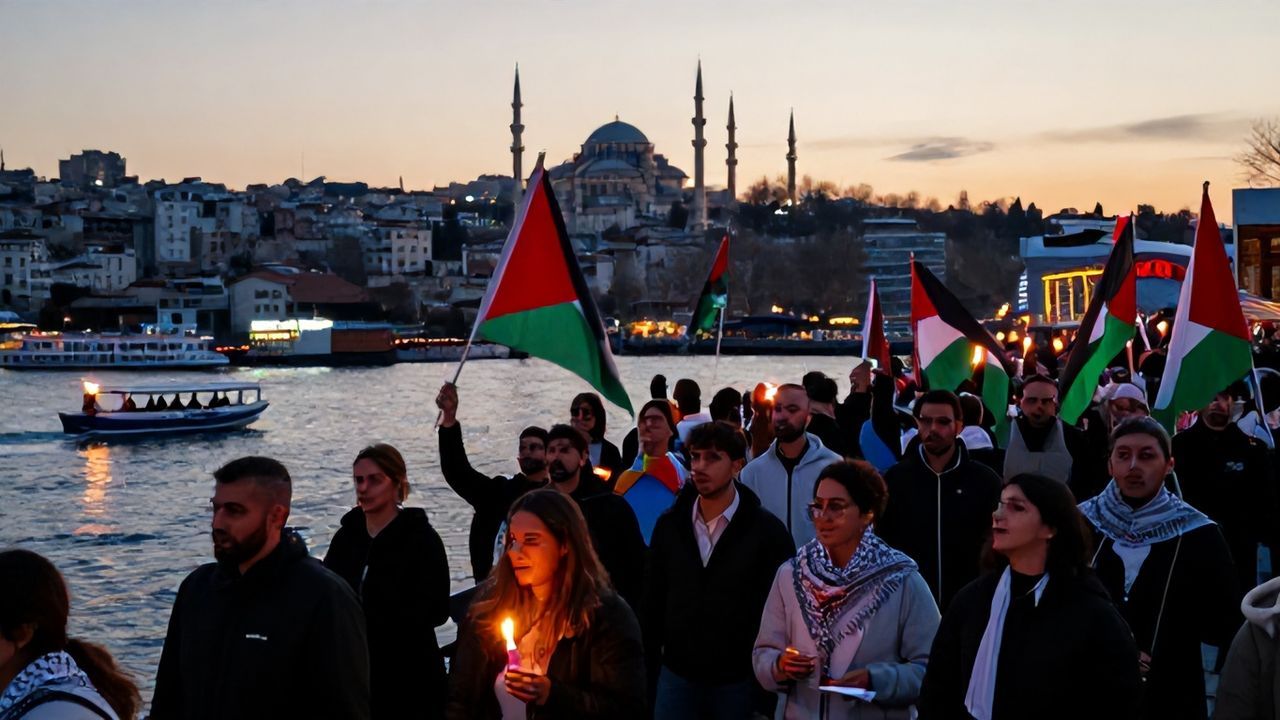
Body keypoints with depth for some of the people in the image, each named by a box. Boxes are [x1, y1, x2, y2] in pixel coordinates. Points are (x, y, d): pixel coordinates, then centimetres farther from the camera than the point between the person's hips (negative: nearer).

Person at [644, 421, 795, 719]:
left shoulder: (767, 530, -7)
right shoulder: (669, 524, 3)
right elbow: (652, 602, 8)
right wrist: (648, 670, 5)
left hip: (739, 681, -3)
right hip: (676, 676, 3)